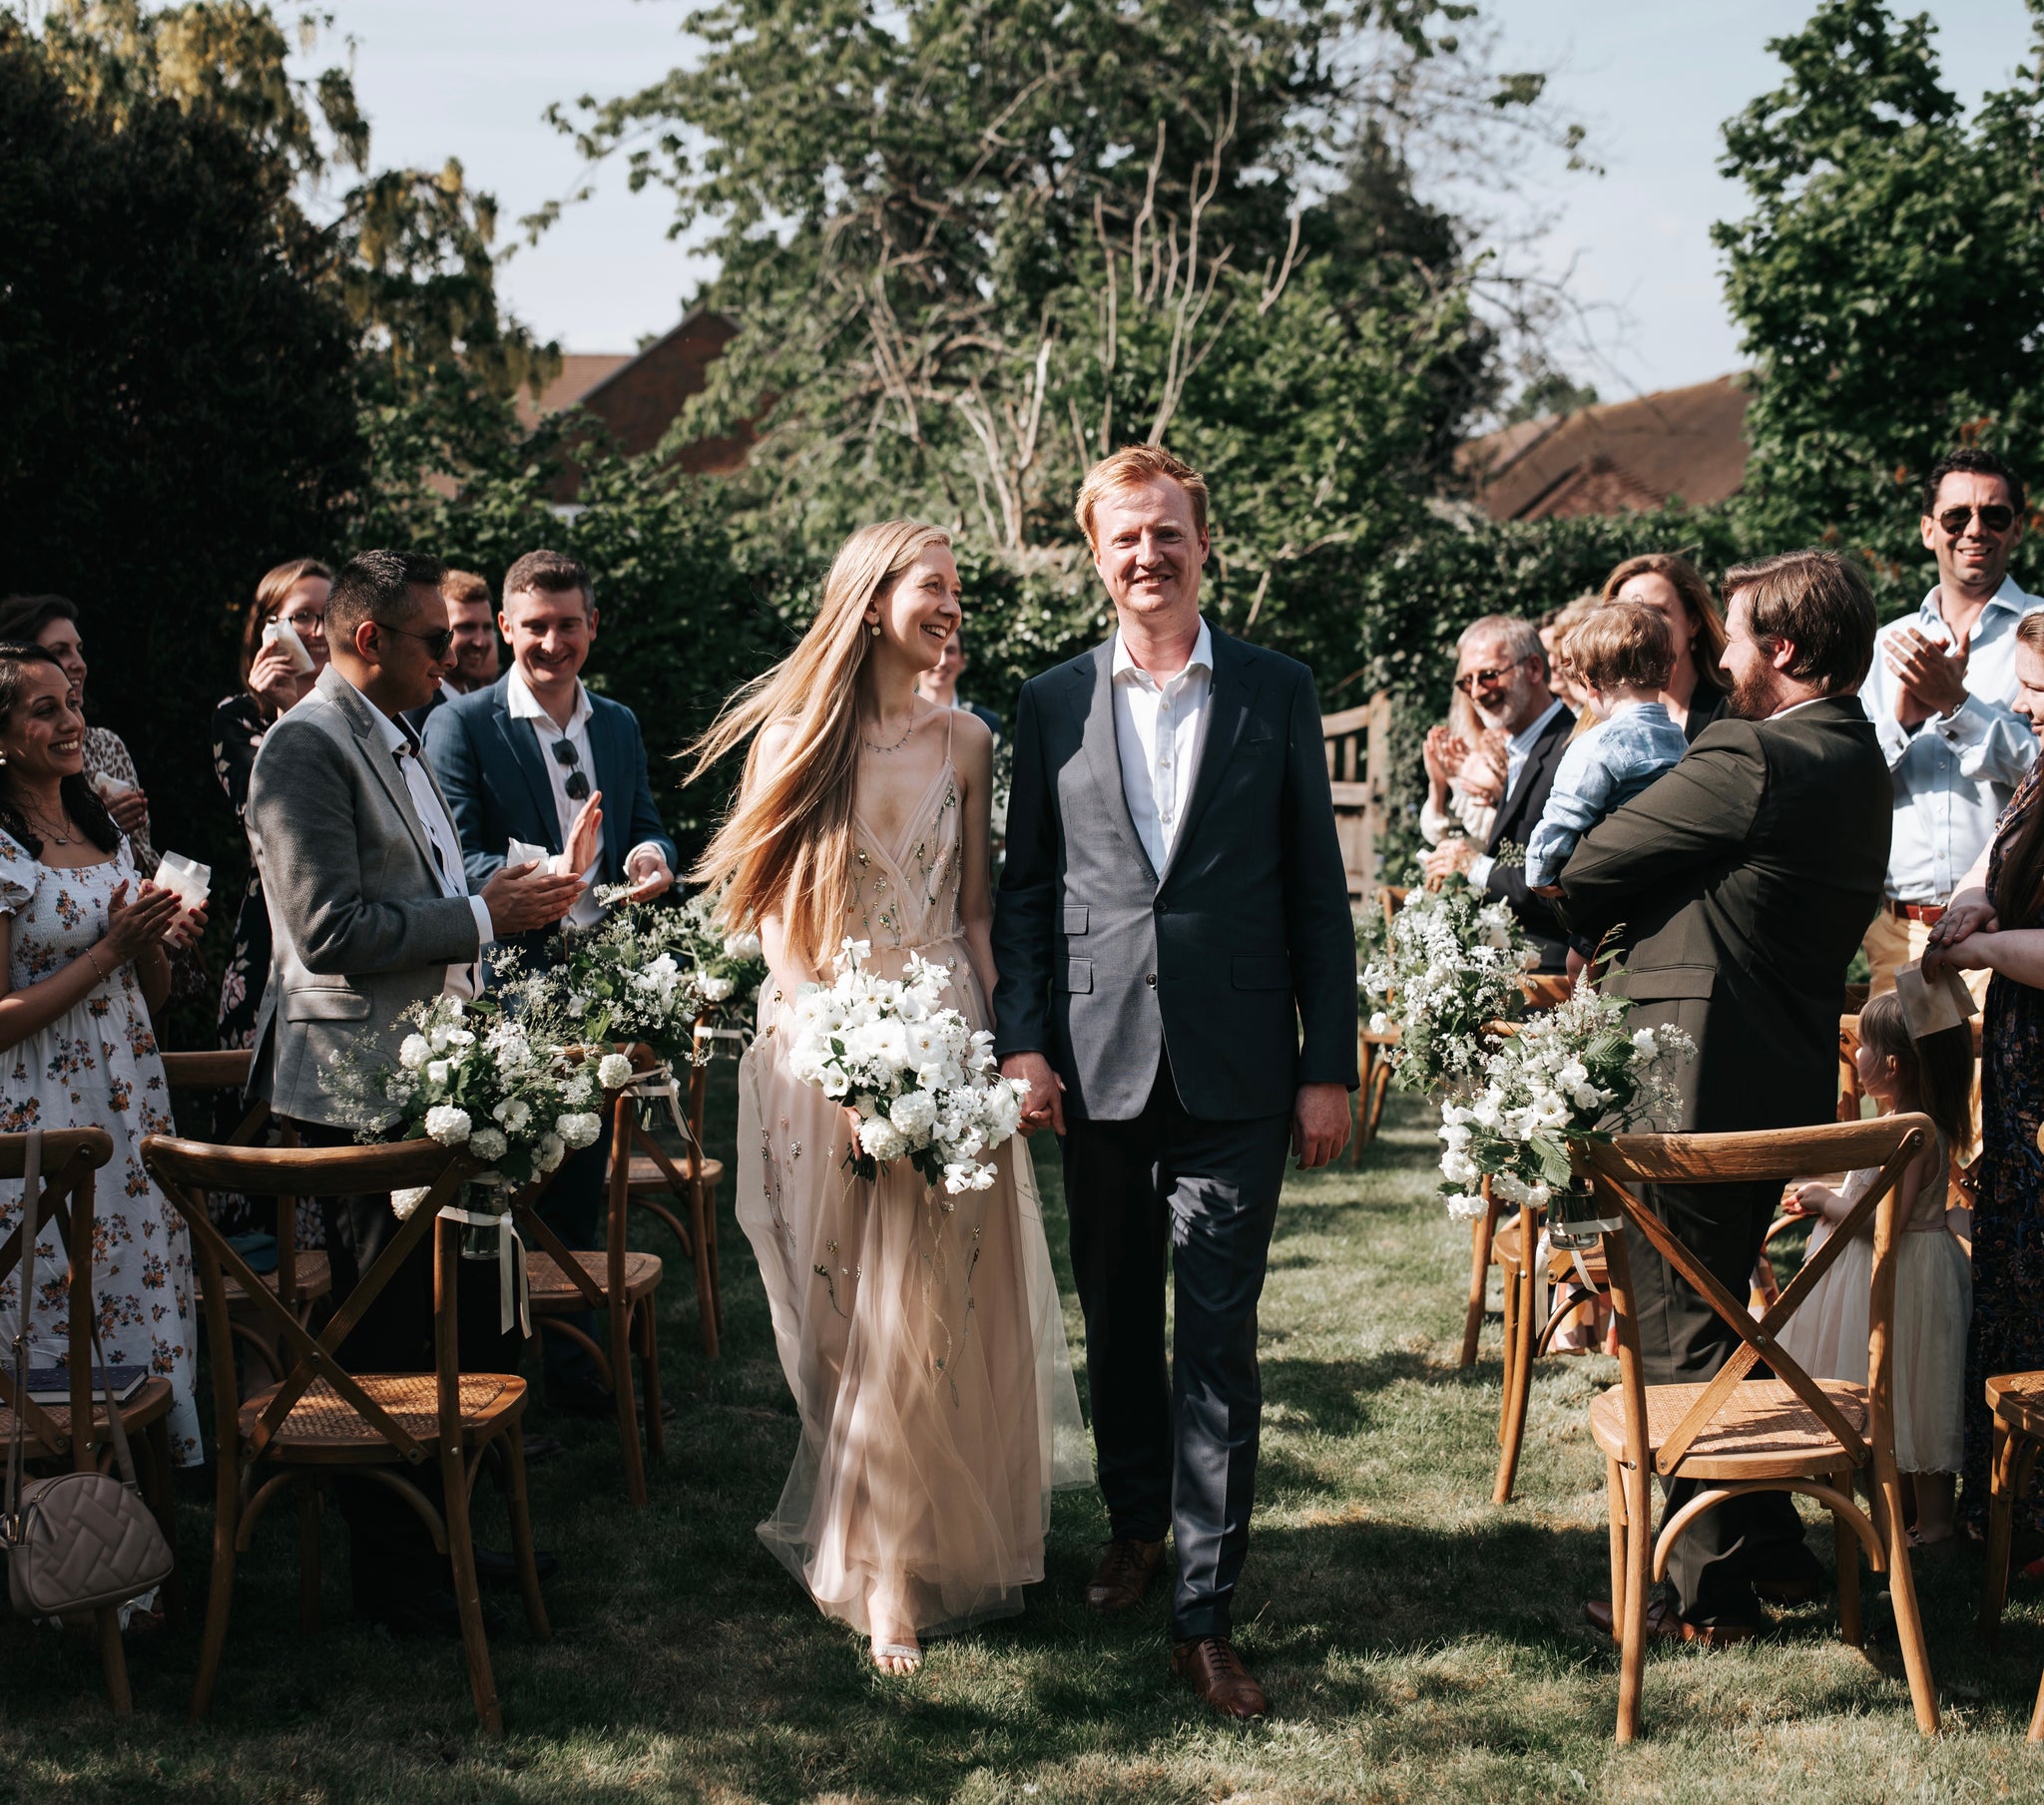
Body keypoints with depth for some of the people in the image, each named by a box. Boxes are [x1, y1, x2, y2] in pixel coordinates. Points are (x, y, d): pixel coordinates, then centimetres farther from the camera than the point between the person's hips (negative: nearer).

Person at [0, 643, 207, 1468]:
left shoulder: (104, 833, 12)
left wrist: (158, 938, -3)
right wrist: (110, 948, -15)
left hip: (133, 1101, 7)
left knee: (145, 1288, 9)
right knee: (66, 1307, -2)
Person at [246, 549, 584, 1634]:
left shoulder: (395, 743, 17)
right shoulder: (306, 747, -15)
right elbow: (332, 931, -23)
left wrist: (508, 897, 12)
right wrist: (482, 917, -17)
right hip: (363, 1088, -9)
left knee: (470, 1323, 13)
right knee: (391, 1340, 0)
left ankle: (443, 1534, 26)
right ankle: (392, 1574, 13)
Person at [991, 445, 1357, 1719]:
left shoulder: (1276, 693, 3)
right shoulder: (1053, 703, 6)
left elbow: (1318, 889, 3)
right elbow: (1027, 888, 9)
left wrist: (1330, 1065, -1)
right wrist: (1024, 1039, -2)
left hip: (1235, 1066, -2)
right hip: (1101, 1062, 2)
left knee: (1218, 1336, -3)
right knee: (1116, 1315, 15)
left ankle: (1207, 1614, 1)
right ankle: (1137, 1520, 37)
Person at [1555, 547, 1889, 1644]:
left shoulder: (1751, 760, -19)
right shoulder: (1858, 763, 12)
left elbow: (1586, 875, -11)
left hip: (1700, 1077, -9)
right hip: (1787, 1071, 9)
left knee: (1680, 1337, 0)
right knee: (1713, 1315, 21)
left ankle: (1711, 1591, 8)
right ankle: (1771, 1545, 29)